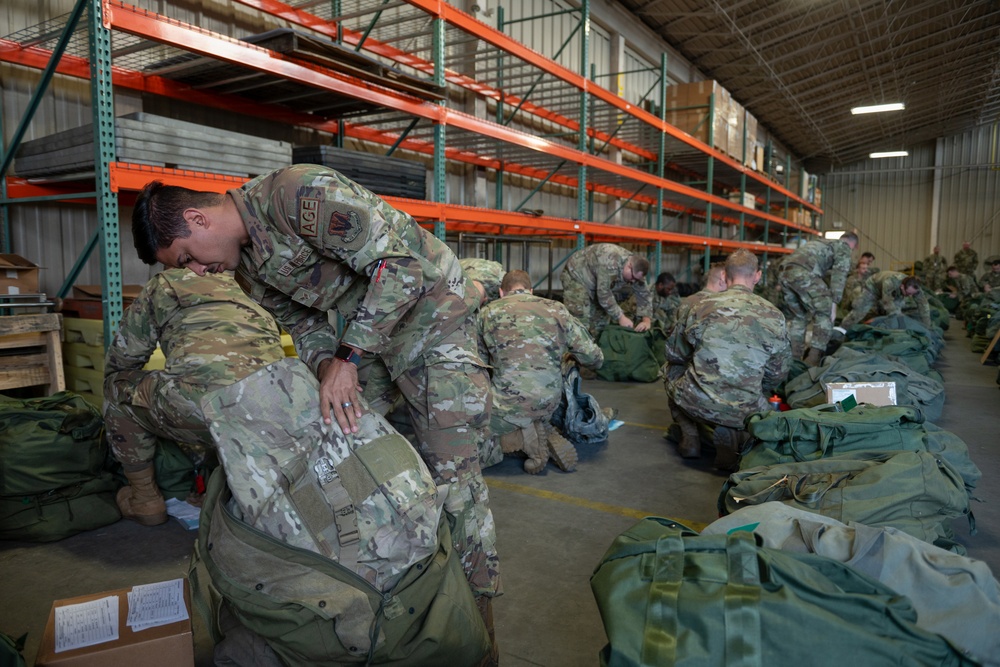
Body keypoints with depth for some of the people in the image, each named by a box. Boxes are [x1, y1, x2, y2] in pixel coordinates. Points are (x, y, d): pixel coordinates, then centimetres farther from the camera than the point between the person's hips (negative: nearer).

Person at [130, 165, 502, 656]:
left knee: (451, 468, -10)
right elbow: (303, 324, 9)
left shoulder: (299, 192, -25)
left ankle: (476, 609, 4)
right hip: (368, 331, 9)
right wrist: (326, 364, -13)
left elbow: (400, 268, -29)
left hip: (431, 306, -8)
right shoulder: (248, 267, 3)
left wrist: (348, 358, -29)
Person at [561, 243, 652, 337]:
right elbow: (604, 293, -36)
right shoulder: (611, 262, -39)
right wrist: (621, 317, -32)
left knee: (600, 320, 8)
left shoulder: (636, 270, -13)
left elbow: (643, 294, -6)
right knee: (580, 321, -20)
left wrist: (647, 320, -18)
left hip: (594, 285, 8)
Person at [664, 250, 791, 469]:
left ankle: (690, 434, 11)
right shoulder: (773, 315, 0)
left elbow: (673, 354, 10)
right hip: (744, 410, -1)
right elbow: (778, 373, 7)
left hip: (696, 402, 1)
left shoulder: (703, 305, 0)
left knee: (674, 386, 34)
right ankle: (732, 435, 2)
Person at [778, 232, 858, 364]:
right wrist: (833, 304, 0)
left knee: (798, 317, 19)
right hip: (803, 273, -7)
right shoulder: (844, 247, 17)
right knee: (824, 314, 2)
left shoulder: (821, 243, 40)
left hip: (785, 272, 7)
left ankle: (794, 358, 18)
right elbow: (839, 275, 3)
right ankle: (814, 359, -5)